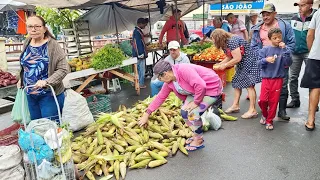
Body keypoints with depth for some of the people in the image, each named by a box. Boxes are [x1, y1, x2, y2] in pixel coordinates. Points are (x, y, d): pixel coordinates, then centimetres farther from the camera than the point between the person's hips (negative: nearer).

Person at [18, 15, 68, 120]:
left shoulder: (52, 45, -13)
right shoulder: (27, 43, 4)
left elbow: (63, 69, -18)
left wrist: (46, 82, -26)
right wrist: (21, 79, 12)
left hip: (49, 94, -5)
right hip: (30, 94, 6)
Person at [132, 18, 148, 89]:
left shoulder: (137, 31, 15)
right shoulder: (137, 31, -16)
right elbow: (138, 43, -21)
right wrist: (141, 54, -21)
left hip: (137, 53, 10)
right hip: (140, 53, -10)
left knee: (138, 69, 17)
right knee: (142, 69, -3)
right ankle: (141, 84, 4)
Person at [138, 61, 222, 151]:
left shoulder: (183, 70, -31)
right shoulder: (169, 83, -2)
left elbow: (201, 86, -37)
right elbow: (160, 97, 5)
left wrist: (196, 102, -23)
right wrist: (146, 114, 4)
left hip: (212, 88, -8)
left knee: (193, 113, -19)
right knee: (184, 111, -2)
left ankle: (198, 141, 6)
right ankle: (196, 135, 21)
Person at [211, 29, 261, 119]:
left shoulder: (232, 41, -24)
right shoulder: (225, 44, 6)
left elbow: (237, 59, -25)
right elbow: (229, 57, 11)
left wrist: (224, 65, -16)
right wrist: (218, 65, 2)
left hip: (249, 62, -10)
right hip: (241, 64, 10)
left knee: (249, 85, -10)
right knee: (237, 83, 11)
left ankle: (252, 110, -7)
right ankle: (235, 105, 21)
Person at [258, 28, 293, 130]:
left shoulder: (284, 49, 0)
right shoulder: (265, 49, 1)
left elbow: (288, 63, -10)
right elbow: (259, 64, 1)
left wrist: (285, 49, -17)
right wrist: (266, 60, -19)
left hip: (278, 79, 0)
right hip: (266, 78, 0)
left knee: (273, 101, 5)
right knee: (262, 100, -7)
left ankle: (269, 120, 22)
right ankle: (264, 115, 24)